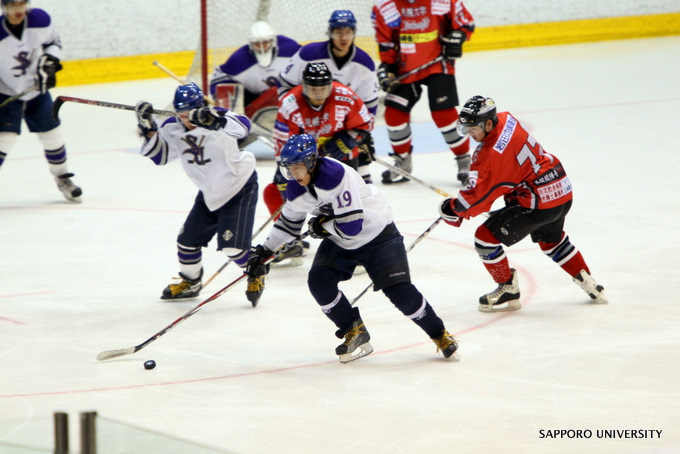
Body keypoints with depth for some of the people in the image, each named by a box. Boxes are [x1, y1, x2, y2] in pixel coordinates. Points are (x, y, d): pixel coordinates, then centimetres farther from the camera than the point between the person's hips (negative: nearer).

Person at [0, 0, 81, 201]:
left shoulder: (40, 20, -16)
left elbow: (53, 41, 5)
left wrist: (49, 63, -11)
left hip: (37, 89, 4)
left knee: (52, 136, 12)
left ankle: (62, 178, 33)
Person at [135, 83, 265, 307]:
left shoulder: (215, 118, -24)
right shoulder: (173, 129, -7)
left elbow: (242, 126, -43)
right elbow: (159, 155, 0)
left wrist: (215, 120, -61)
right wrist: (148, 128, -16)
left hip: (240, 187, -7)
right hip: (209, 193, 7)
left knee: (232, 245, -14)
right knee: (188, 238, 9)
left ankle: (256, 277, 14)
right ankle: (190, 282, 35)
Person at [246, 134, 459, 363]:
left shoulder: (336, 175, -33)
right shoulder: (296, 189, -7)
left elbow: (352, 225, -34)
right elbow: (289, 221, 12)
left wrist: (321, 225, -19)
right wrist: (264, 250, 10)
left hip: (377, 234, -7)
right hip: (339, 242, 7)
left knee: (399, 290, -14)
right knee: (319, 281, -12)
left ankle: (440, 335, 7)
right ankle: (356, 334, 5)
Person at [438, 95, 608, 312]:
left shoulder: (493, 154, -26)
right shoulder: (505, 120, 1)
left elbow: (479, 195, -21)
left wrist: (453, 209, -6)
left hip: (539, 201, -10)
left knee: (486, 237, -5)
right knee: (551, 240, 35)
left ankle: (508, 291, 8)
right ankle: (588, 283, 44)